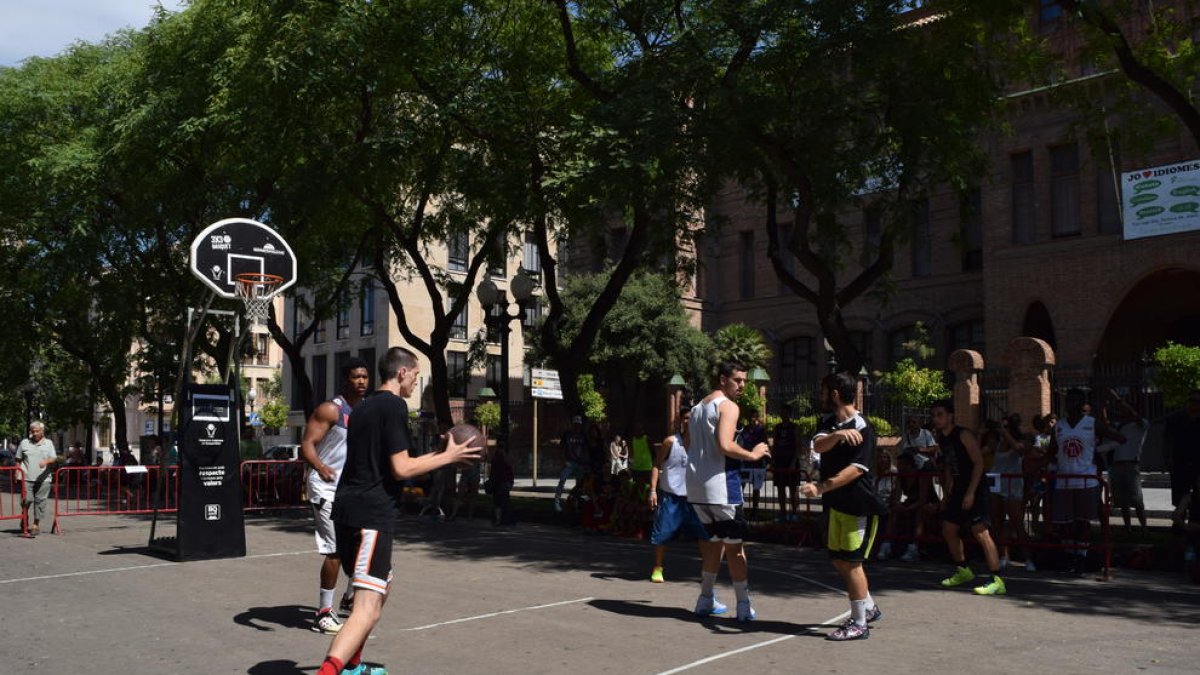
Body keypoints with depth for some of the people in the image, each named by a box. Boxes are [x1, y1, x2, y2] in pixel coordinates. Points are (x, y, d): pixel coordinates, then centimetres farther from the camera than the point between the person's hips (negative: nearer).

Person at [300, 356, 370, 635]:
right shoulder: (331, 409, -13)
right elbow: (307, 444, -21)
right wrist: (320, 467, -38)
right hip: (328, 487, -8)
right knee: (335, 551, -9)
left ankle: (351, 596, 33)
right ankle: (323, 614, 2)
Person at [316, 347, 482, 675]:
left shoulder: (363, 407, 18)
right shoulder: (394, 406, -9)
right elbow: (401, 469, -14)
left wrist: (437, 455, 30)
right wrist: (448, 456, -3)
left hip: (348, 510, 10)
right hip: (372, 514, -10)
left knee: (381, 585, 27)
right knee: (368, 608, -15)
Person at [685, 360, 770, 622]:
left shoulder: (697, 408, 18)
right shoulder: (728, 406, -9)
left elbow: (688, 446, 21)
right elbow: (725, 445, -22)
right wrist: (753, 454, -10)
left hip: (695, 484, 8)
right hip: (720, 483, -8)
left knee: (715, 539, 20)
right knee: (734, 544, 2)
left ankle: (706, 599, 22)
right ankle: (744, 606, 6)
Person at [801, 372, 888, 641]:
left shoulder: (862, 428, -15)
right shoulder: (828, 422, 8)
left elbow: (856, 469, -23)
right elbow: (818, 446, -11)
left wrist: (822, 487, -31)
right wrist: (838, 434, -31)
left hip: (859, 505, -8)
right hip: (835, 503, 8)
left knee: (851, 561, -3)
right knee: (839, 560, 15)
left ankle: (859, 624, 7)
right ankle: (870, 607, 32)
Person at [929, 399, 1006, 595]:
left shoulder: (964, 435, -13)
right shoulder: (941, 439, 12)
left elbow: (979, 463, -17)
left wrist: (970, 493, -21)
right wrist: (947, 495, 16)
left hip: (974, 490, -9)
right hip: (958, 490, 9)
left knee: (980, 533, -15)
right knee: (948, 530, 14)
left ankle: (997, 581, -16)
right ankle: (963, 570, 31)